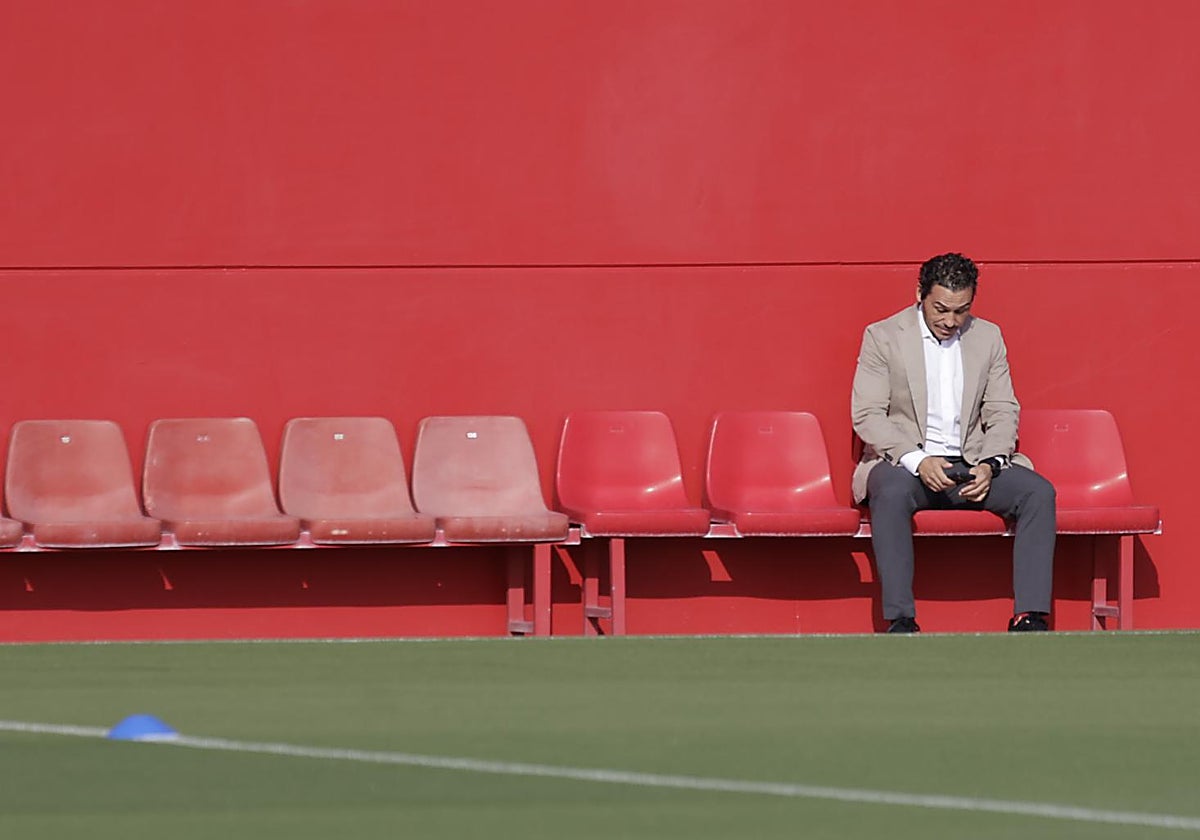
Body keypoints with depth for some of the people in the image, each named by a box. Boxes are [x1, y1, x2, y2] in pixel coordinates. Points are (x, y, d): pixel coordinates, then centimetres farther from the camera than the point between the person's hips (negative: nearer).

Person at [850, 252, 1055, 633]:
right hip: (903, 462, -3)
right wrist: (917, 460, -22)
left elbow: (1004, 413, 8)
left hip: (972, 465, 3)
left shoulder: (988, 337, 11)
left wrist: (989, 465, -13)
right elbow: (866, 415, -7)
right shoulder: (883, 337, 1)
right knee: (892, 492, -38)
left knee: (1038, 493, -22)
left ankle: (1030, 616, -26)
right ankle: (900, 619, -38)